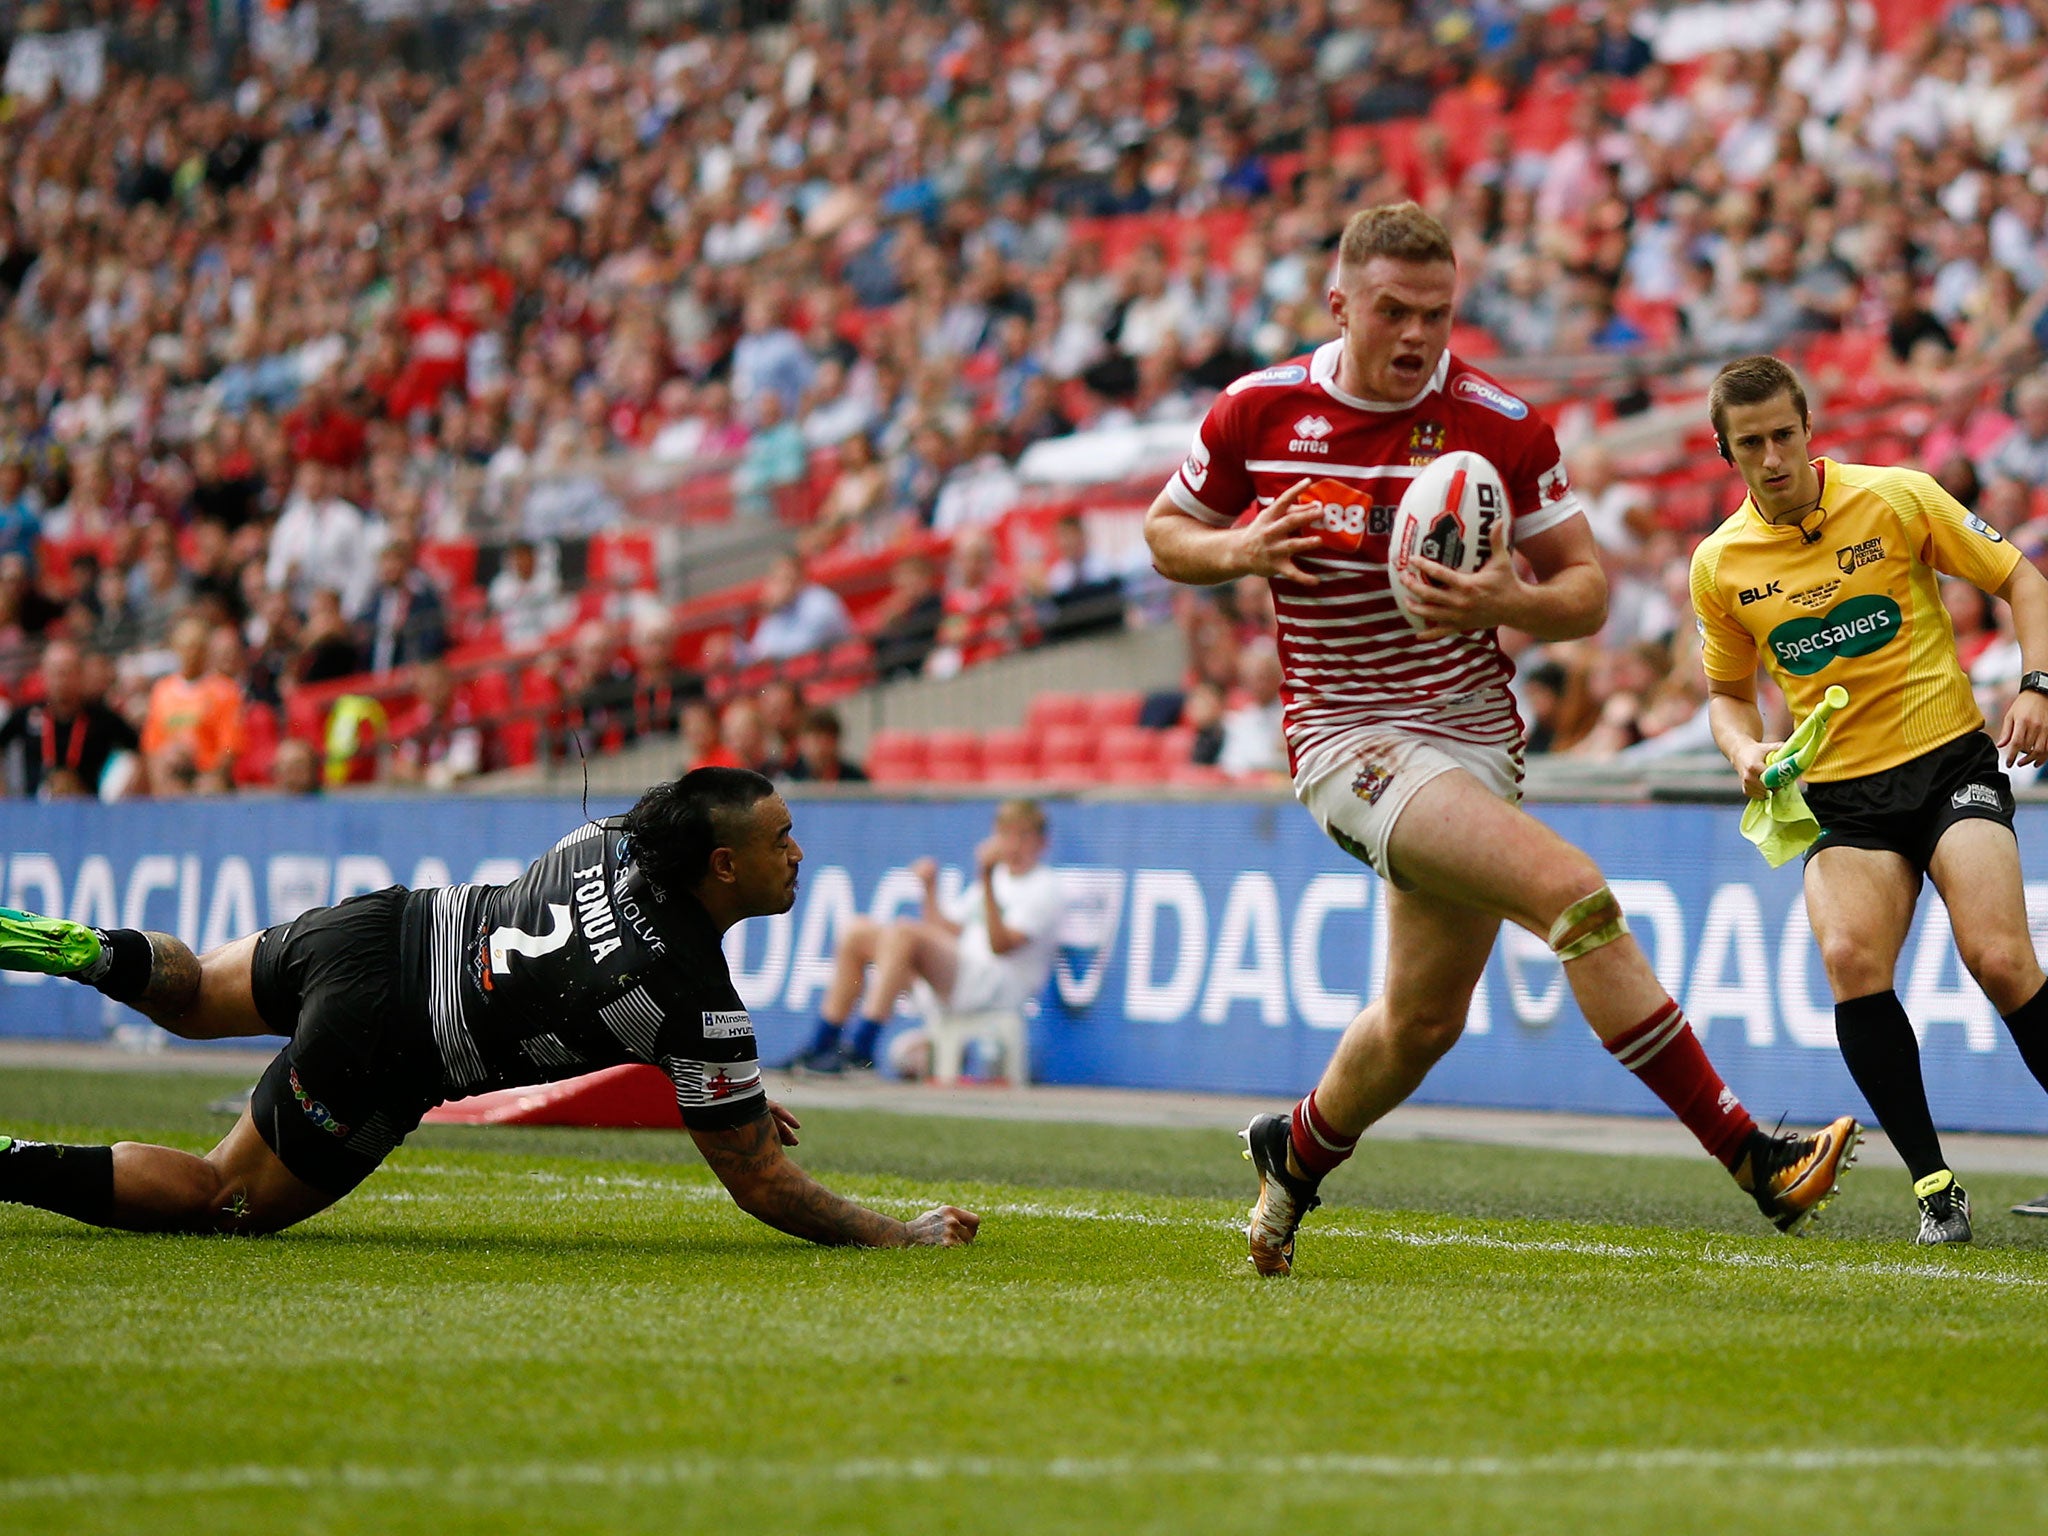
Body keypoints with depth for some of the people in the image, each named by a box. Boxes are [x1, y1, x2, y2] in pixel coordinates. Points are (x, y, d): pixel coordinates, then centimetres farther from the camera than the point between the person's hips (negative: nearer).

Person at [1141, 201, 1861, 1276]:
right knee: (1575, 894, -24)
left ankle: (1294, 1156, 43)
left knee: (1424, 1018, 11)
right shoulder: (1258, 413, -4)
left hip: (1474, 736, 4)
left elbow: (1588, 589, 2)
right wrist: (1239, 551, -12)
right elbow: (1165, 534, 10)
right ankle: (1754, 1161, -24)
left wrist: (1512, 602, -20)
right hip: (1346, 737, -4)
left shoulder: (1504, 425, -3)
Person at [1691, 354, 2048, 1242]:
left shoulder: (1897, 498, -4)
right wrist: (1746, 751, -3)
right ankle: (1933, 1185, -12)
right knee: (1849, 960, -24)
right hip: (1839, 793, 2)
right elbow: (1727, 692, 19)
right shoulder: (1718, 566, 4)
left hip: (1949, 760, -2)